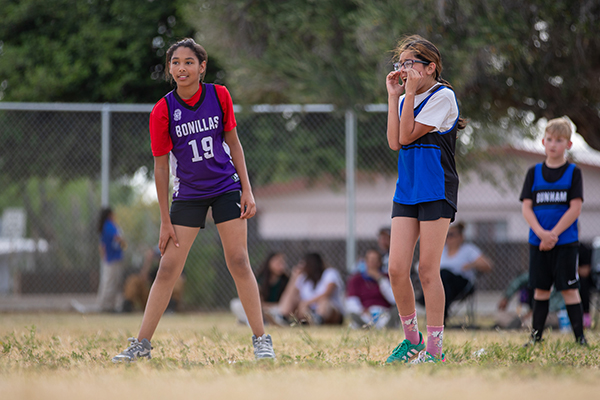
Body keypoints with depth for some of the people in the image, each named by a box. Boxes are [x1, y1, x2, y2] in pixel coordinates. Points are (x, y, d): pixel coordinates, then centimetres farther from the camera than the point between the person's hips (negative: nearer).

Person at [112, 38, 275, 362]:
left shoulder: (219, 95, -8)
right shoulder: (162, 111, -13)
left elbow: (233, 143, 4)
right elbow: (161, 167, -6)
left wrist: (247, 190, -1)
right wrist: (165, 220, -6)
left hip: (226, 188, 0)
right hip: (187, 194, 0)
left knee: (238, 261, -6)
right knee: (168, 268, -3)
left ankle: (261, 339, 1)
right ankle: (141, 344, 4)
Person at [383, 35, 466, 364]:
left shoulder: (443, 96, -7)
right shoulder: (406, 99, 15)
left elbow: (407, 135, -12)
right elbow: (394, 142, -1)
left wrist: (411, 92, -12)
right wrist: (394, 95, 0)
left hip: (436, 192, -6)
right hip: (406, 191, 6)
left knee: (428, 271, -6)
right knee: (396, 269, -1)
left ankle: (434, 349, 1)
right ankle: (412, 339, 14)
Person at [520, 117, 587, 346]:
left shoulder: (573, 173, 0)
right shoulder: (534, 173, 8)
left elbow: (575, 208, -7)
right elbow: (527, 207, 2)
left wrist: (554, 234, -14)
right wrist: (541, 233, -14)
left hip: (565, 241, -3)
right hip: (538, 241, 3)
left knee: (569, 288, -5)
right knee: (540, 288, 7)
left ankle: (580, 337, -2)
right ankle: (536, 335, 13)